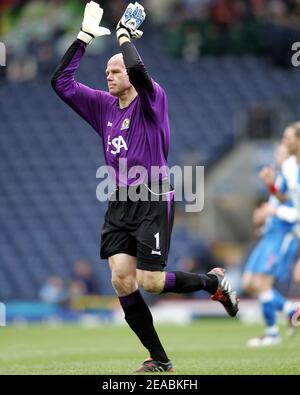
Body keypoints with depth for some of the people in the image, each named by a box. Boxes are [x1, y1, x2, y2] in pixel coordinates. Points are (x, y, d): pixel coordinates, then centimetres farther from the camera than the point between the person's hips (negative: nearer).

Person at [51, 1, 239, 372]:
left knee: (149, 282, -11)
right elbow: (61, 81, 9)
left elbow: (138, 69, -28)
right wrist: (85, 35, 5)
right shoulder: (103, 105, 11)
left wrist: (125, 35, -12)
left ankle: (214, 281, 18)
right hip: (119, 205, 6)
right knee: (121, 280, -8)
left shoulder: (152, 100, -6)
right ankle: (159, 359, 0)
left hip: (153, 202, -6)